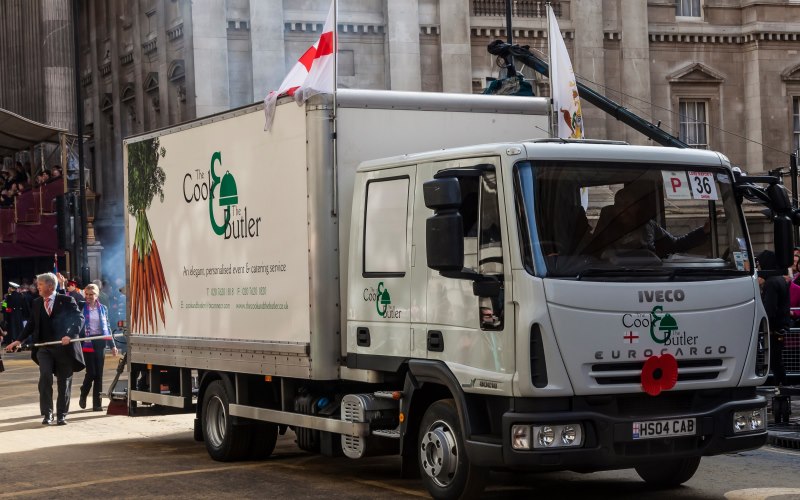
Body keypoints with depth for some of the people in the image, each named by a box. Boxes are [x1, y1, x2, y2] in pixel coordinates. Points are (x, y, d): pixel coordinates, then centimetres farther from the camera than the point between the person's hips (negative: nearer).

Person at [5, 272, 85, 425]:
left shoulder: (67, 301, -3)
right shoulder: (37, 303, 10)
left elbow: (79, 319, -10)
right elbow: (31, 324, 17)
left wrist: (70, 335, -26)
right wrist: (20, 340, 6)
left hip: (64, 347, -2)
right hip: (44, 348, 2)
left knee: (64, 382, 4)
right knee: (45, 376, -17)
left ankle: (62, 415, 16)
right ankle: (47, 414, -9)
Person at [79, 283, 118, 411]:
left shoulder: (102, 308, 10)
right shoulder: (81, 307, 1)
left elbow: (107, 327, 15)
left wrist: (113, 345, 14)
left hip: (100, 342, 3)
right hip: (87, 342, -3)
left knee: (99, 374, 3)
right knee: (91, 372, -8)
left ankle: (97, 403, 7)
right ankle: (83, 396, 19)